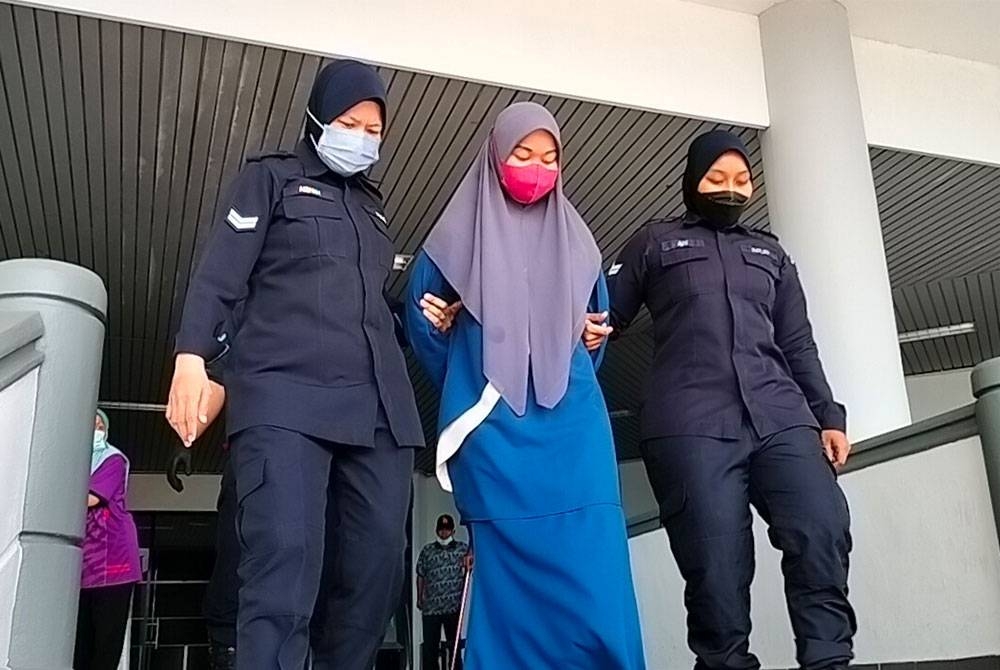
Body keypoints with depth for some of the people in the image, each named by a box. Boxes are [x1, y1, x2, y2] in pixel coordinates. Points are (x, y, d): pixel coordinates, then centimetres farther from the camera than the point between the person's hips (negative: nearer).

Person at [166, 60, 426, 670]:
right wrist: (193, 357, -10)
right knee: (285, 560, -19)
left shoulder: (372, 205, 30)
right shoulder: (272, 177, 15)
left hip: (378, 404, 5)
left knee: (377, 565, -4)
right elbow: (221, 273, 3)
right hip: (284, 396, -5)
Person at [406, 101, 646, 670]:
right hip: (494, 424, -2)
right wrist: (466, 387, 10)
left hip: (572, 421, 3)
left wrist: (579, 365, 12)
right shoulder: (462, 233, 10)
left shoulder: (575, 239, 18)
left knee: (591, 567, -10)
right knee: (511, 570, -7)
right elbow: (420, 311, 15)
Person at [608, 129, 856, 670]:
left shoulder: (770, 252, 28)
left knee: (823, 532, -17)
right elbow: (606, 315, 14)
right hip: (690, 426, -3)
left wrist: (829, 417, 13)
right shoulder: (655, 241, 19)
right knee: (717, 568, -9)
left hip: (781, 419, 3)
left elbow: (798, 346, 24)